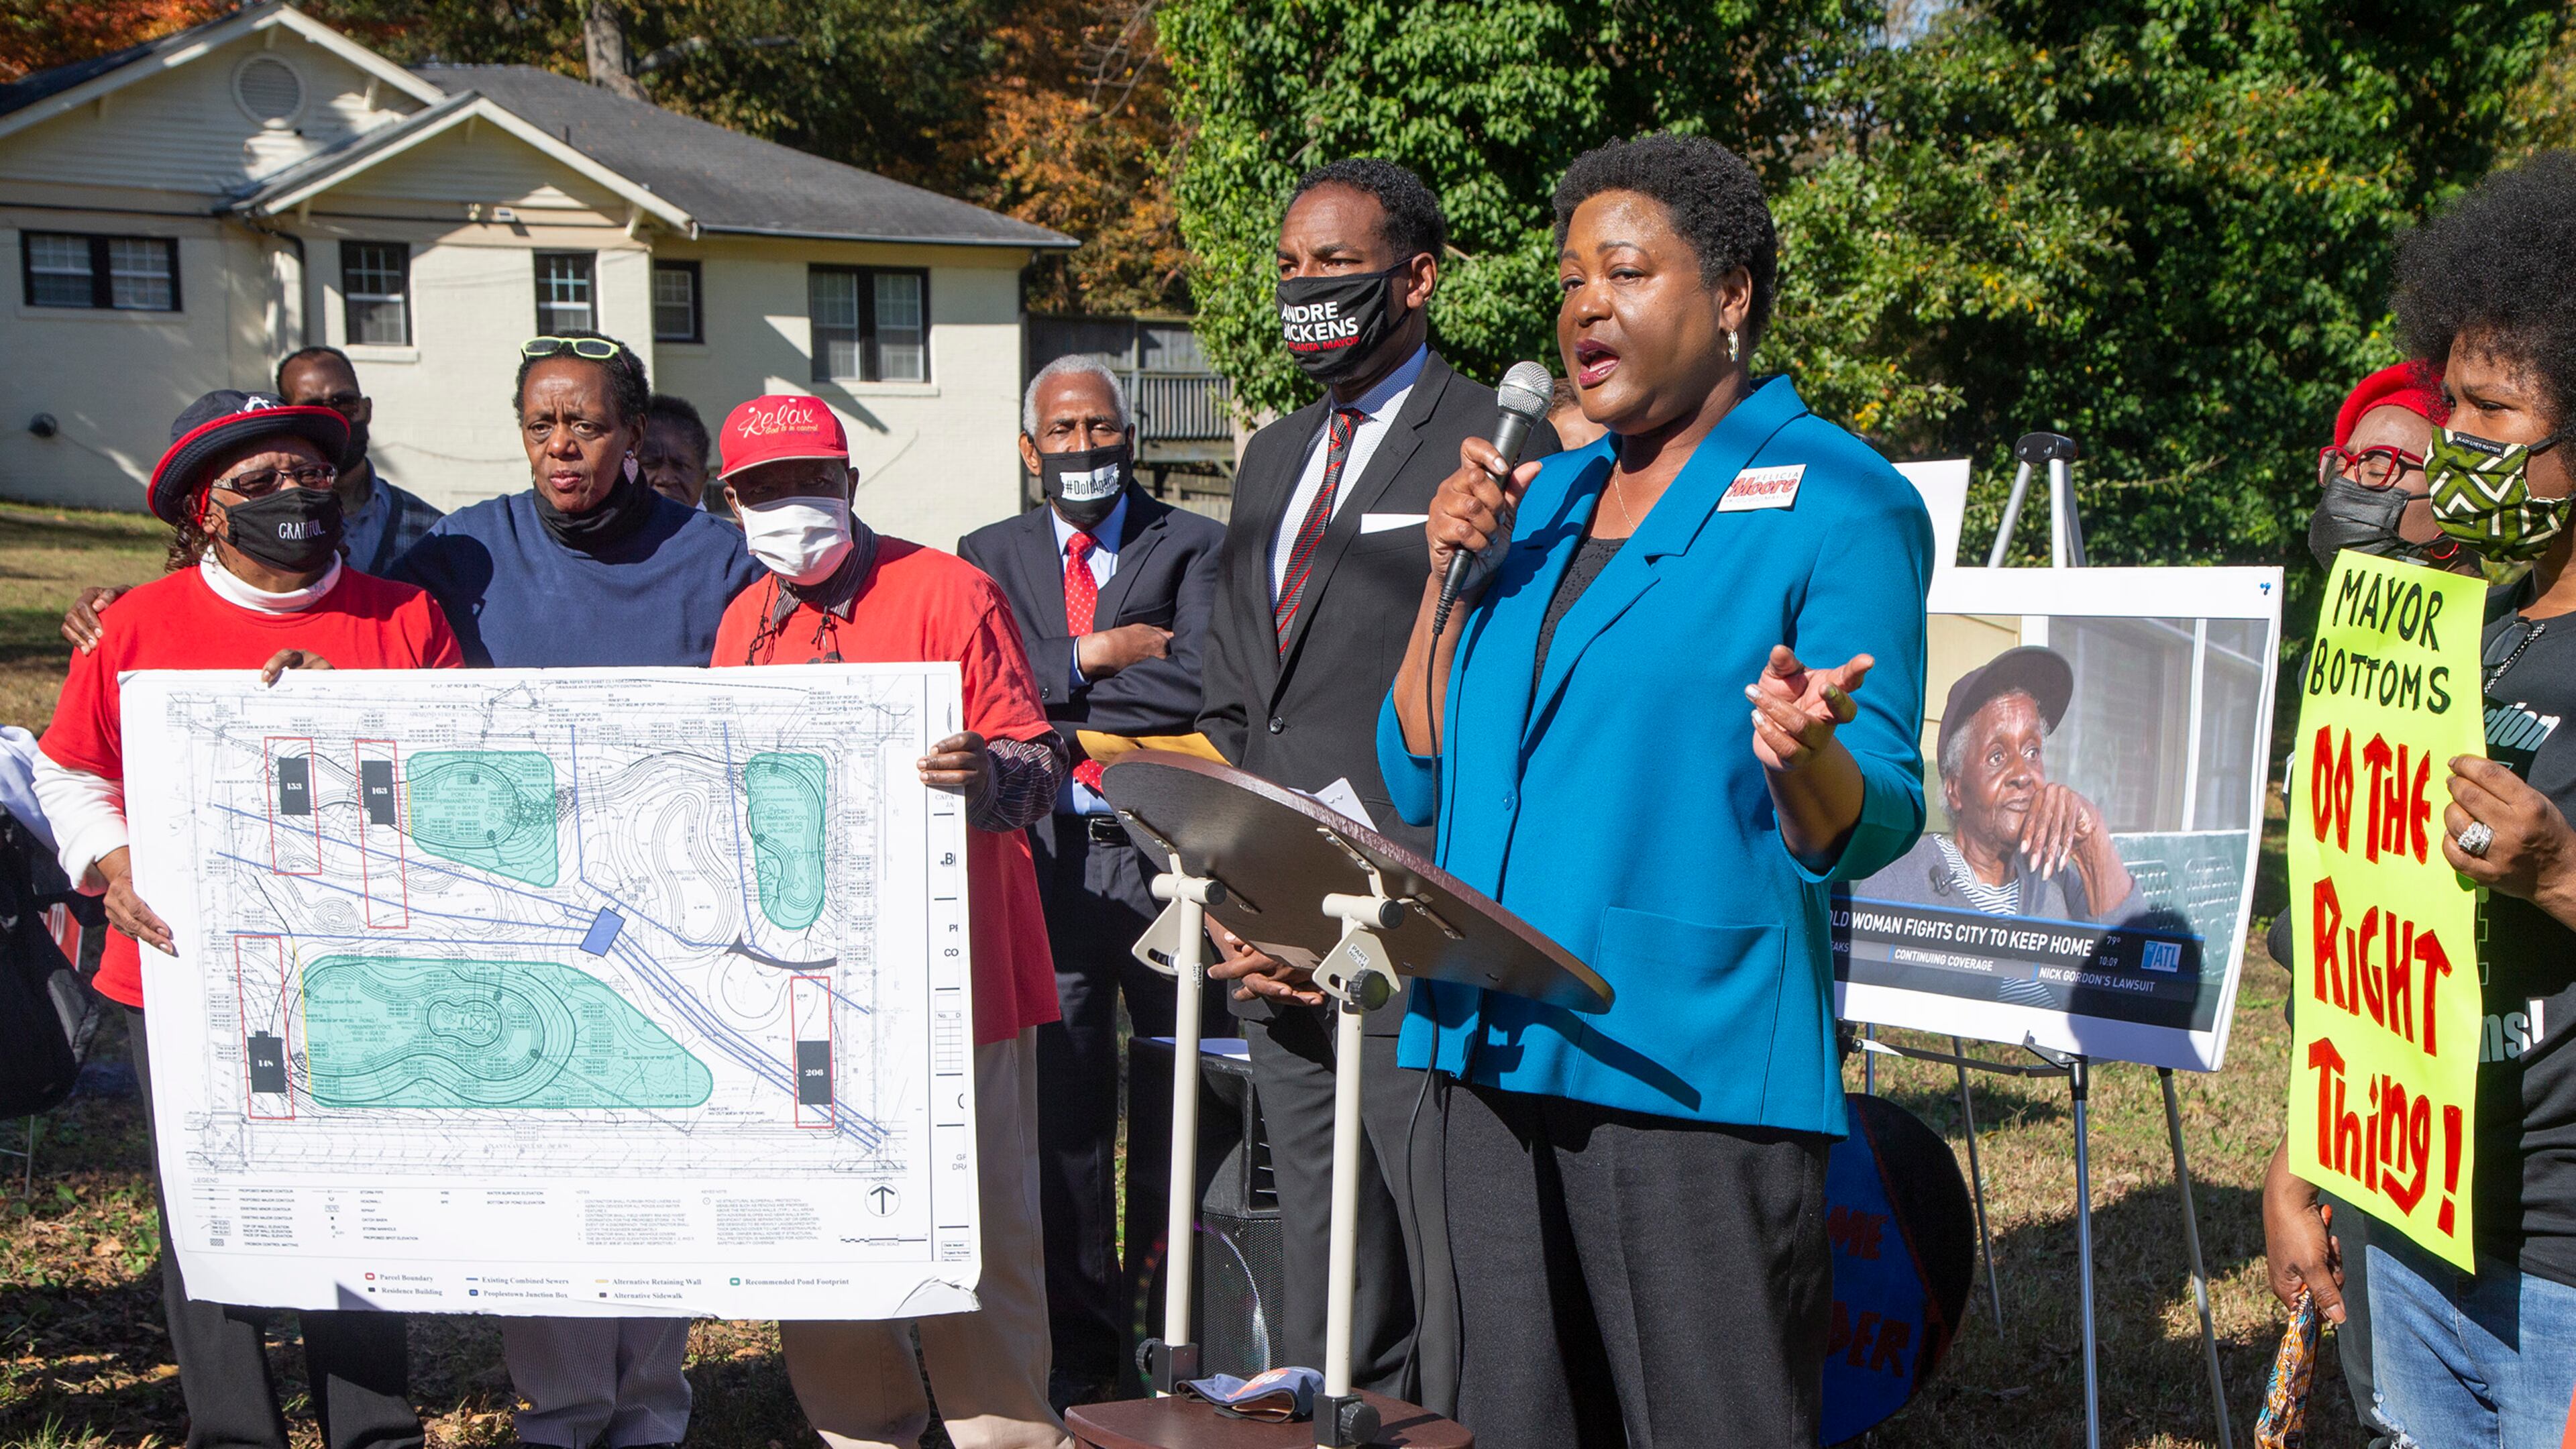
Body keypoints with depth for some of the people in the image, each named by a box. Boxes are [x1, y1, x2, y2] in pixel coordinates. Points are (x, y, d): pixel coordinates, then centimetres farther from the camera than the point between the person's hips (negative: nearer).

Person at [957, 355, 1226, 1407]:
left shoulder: (1195, 547, 4)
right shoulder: (991, 556, 13)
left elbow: (1198, 685, -11)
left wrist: (1052, 697, -6)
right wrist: (1093, 658, -8)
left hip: (1170, 854, -2)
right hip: (1051, 855, 2)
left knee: (1177, 1106, 6)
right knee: (1062, 1104, 6)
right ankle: (1081, 1343, 18)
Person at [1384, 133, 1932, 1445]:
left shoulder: (1838, 503, -4)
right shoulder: (1546, 499, 15)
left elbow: (1871, 829, -8)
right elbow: (1419, 782, 13)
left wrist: (1805, 757, -31)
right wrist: (1451, 572, 1)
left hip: (1696, 1059, -6)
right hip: (1502, 1049, 7)